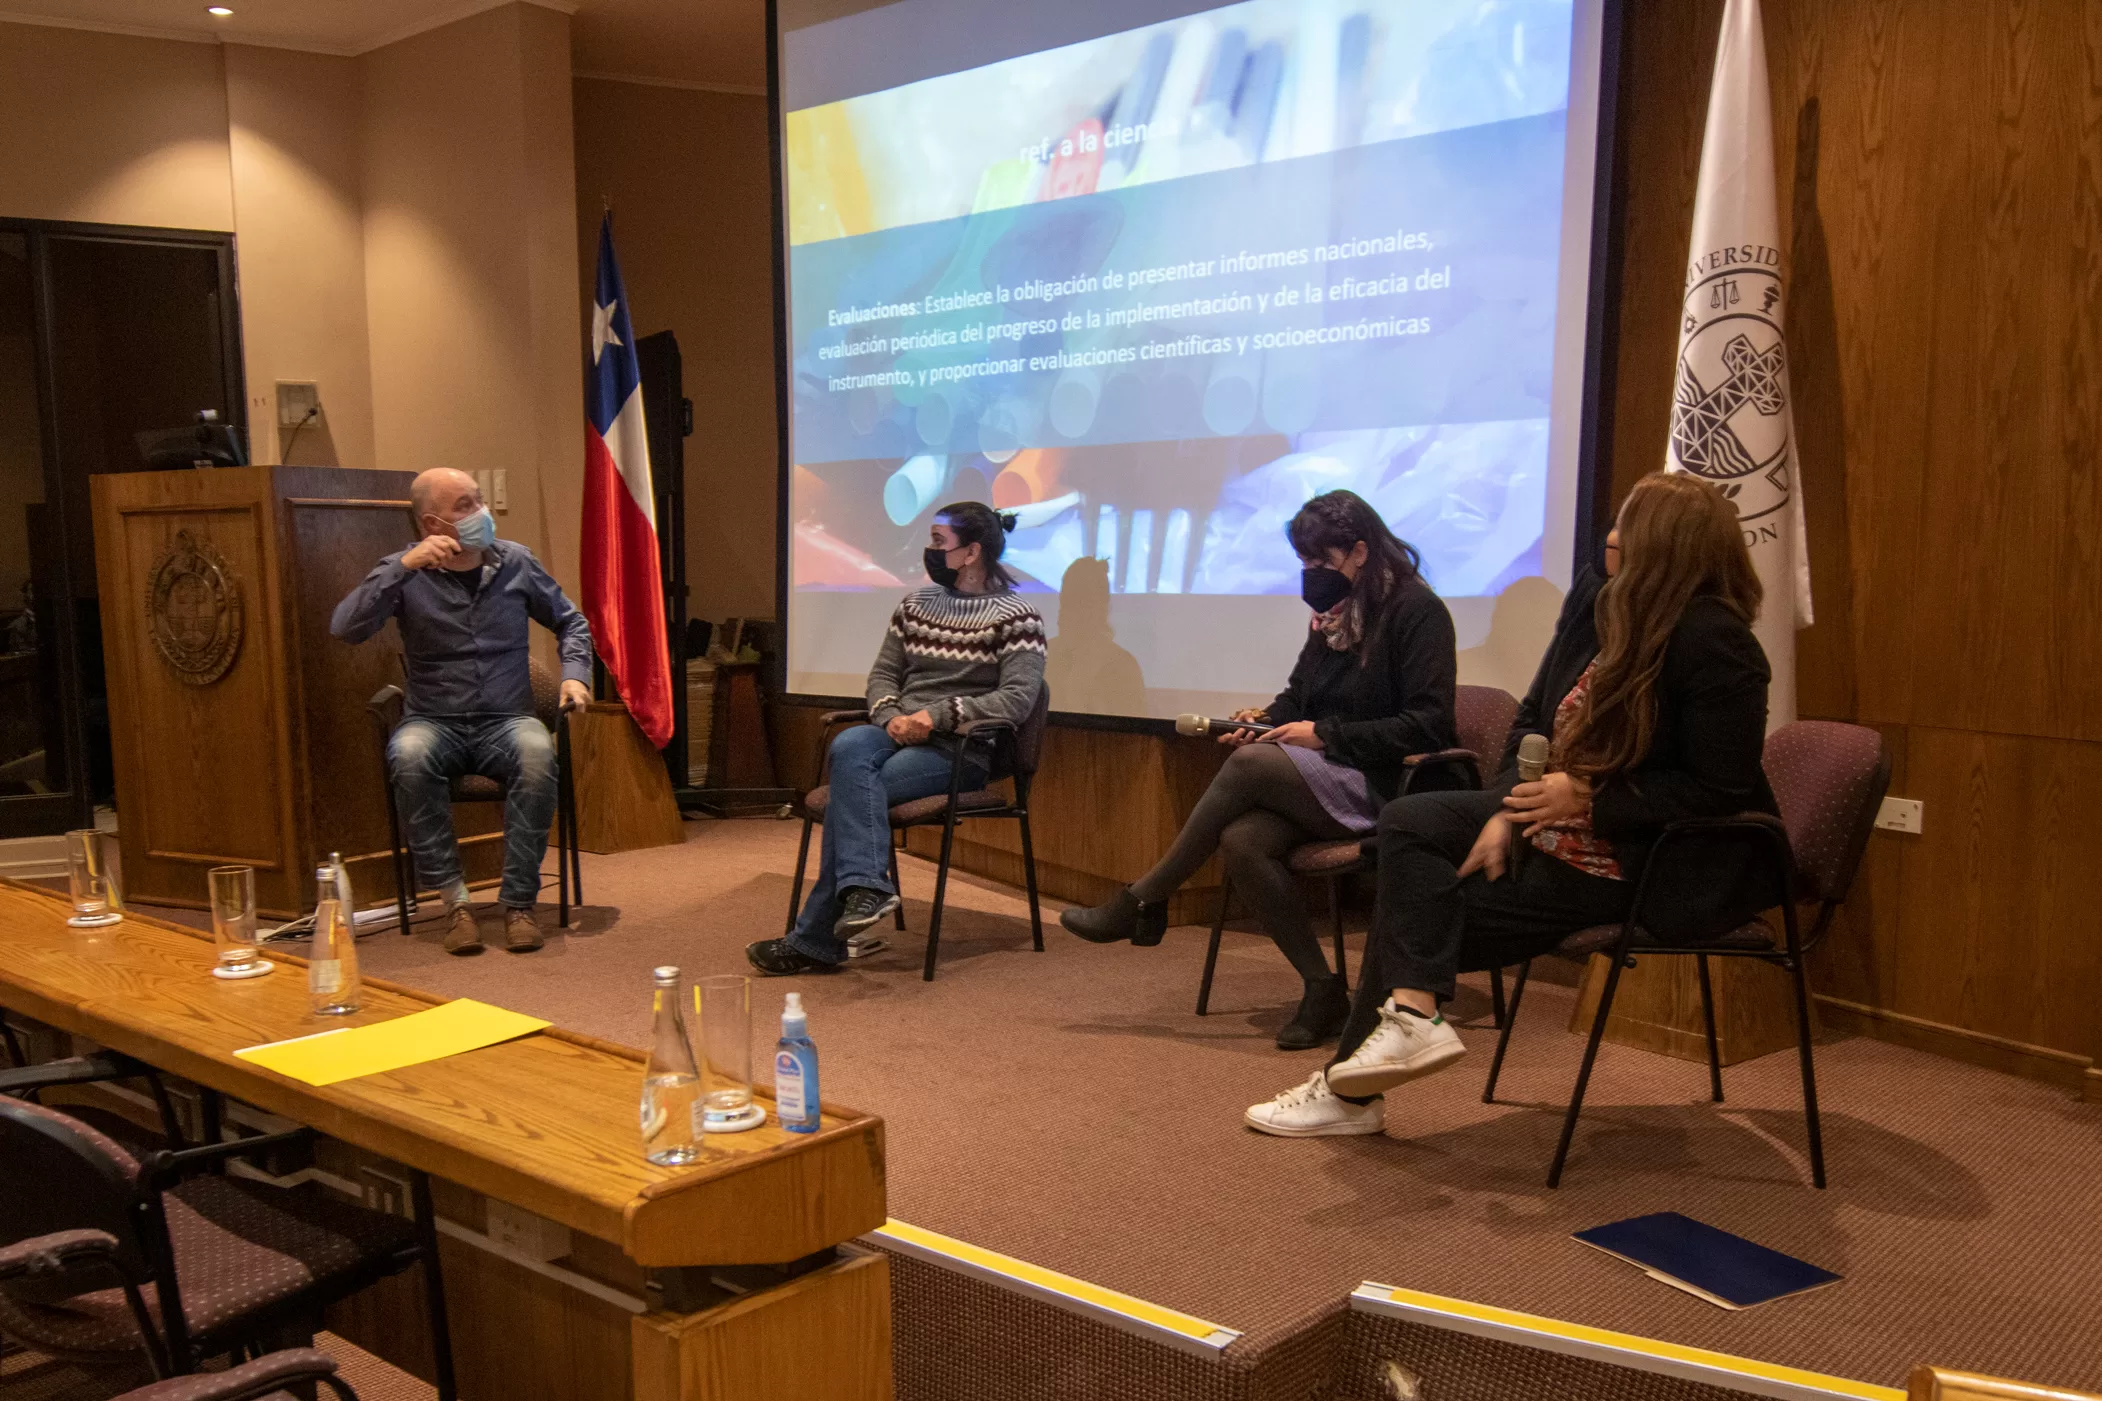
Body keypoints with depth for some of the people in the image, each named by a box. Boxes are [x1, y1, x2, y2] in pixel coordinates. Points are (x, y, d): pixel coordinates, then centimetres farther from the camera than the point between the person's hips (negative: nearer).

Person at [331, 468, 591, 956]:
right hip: (435, 721, -1)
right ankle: (454, 899, -25)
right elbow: (345, 628, -15)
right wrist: (403, 567, -22)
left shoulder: (515, 562, 6)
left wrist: (574, 674, 0)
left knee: (537, 752, -34)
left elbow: (571, 622, 19)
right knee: (409, 754, -35)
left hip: (506, 719, 1)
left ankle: (518, 902, -26)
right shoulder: (406, 572, 0)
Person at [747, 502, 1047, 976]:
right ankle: (866, 886, -43)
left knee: (848, 788, -27)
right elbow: (883, 673, 18)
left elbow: (1018, 698, -13)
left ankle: (813, 942, -24)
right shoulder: (915, 604, 17)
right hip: (898, 734, 5)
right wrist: (891, 717, -5)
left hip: (961, 749, -5)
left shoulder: (1015, 617, -2)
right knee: (848, 747, -32)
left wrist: (937, 716, -20)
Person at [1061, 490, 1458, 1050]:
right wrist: (1267, 718, 0)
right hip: (1327, 781, 7)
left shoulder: (1417, 610, -8)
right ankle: (1322, 991, -15)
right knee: (1242, 840, -24)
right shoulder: (1333, 608, 13)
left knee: (1250, 764, -28)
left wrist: (1325, 735, -17)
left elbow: (1427, 726, -15)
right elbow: (1300, 694, 23)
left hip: (1383, 787, -7)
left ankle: (1145, 900, -13)